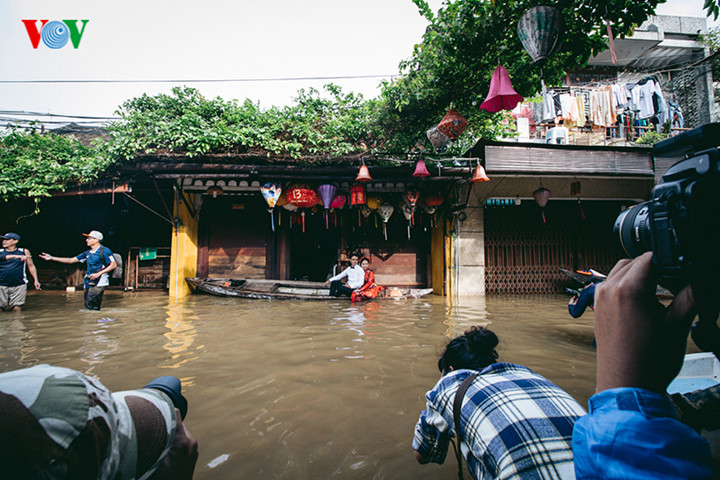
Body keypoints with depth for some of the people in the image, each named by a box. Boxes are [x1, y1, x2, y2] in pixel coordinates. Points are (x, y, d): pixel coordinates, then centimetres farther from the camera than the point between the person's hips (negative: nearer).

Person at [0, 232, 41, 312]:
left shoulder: (24, 251, 8)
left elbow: (31, 266, 11)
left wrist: (35, 280, 4)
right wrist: (14, 256, -25)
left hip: (19, 286, -1)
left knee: (16, 309, -4)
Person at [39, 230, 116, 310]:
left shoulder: (104, 251, -5)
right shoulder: (88, 253, 18)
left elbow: (113, 264, -10)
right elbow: (71, 260, 24)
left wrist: (98, 274, -15)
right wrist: (52, 258, 23)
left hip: (99, 282, -8)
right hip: (89, 282, 8)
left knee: (90, 305, -19)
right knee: (87, 306, 5)